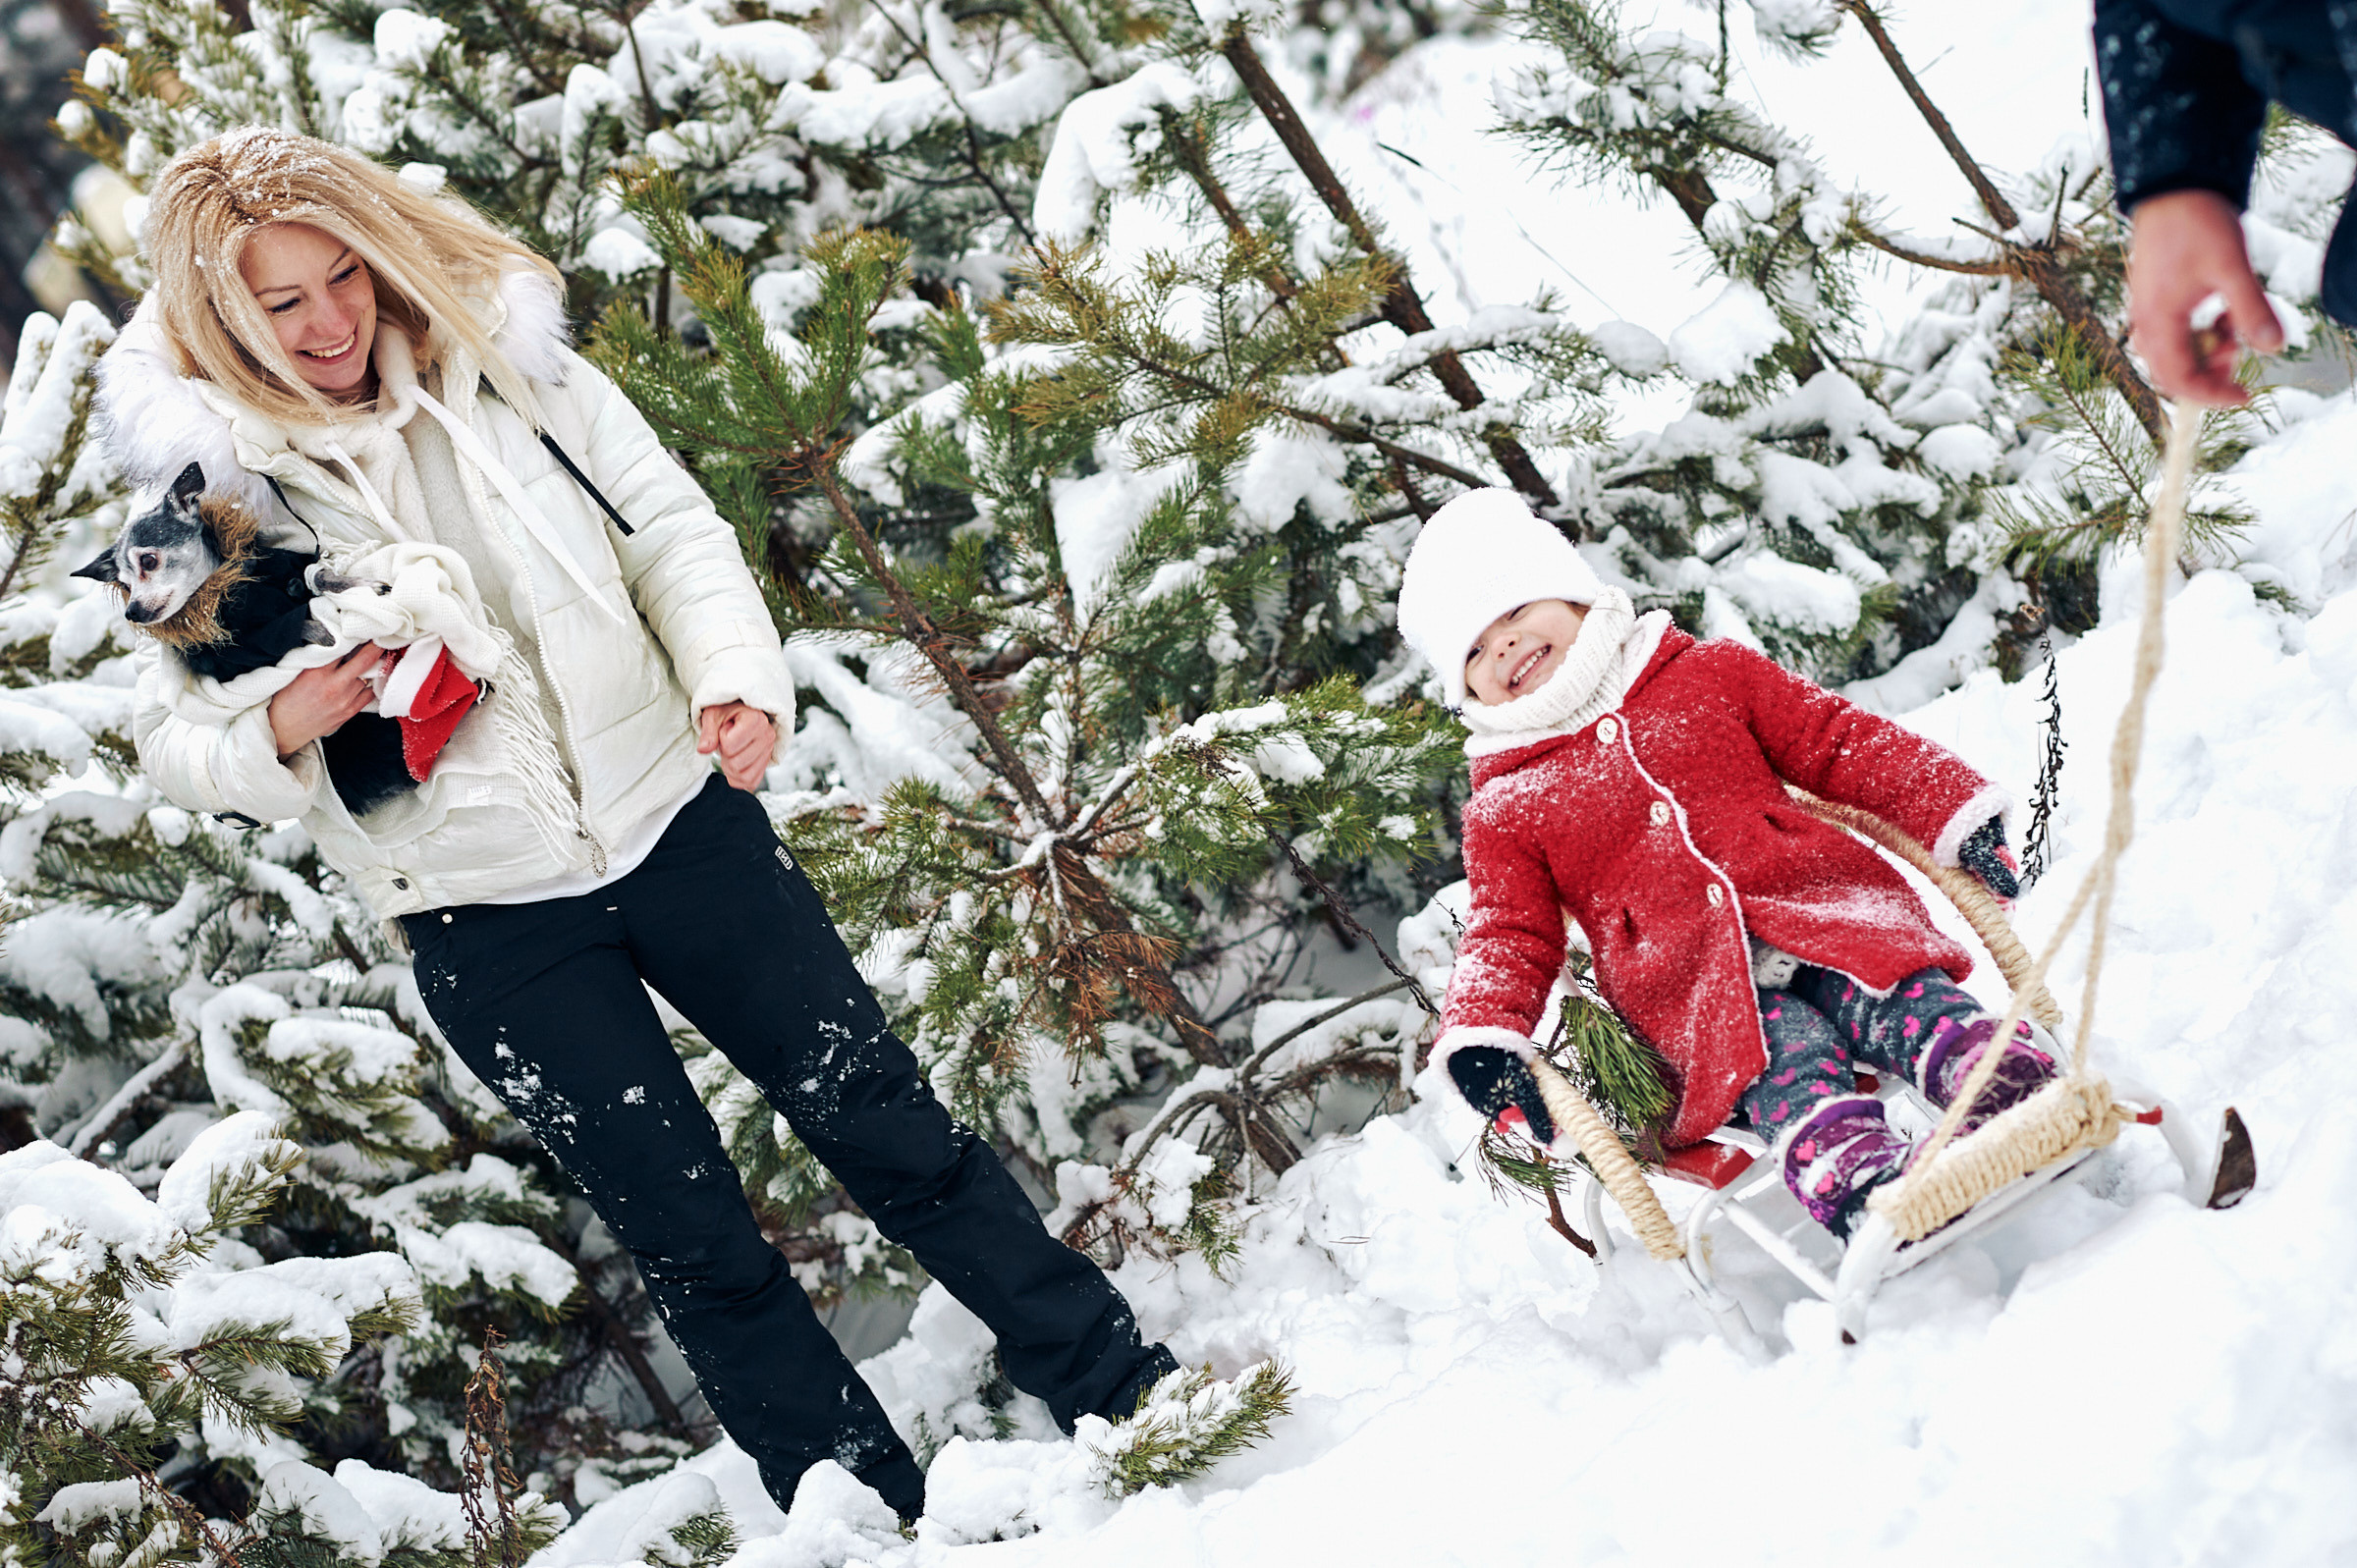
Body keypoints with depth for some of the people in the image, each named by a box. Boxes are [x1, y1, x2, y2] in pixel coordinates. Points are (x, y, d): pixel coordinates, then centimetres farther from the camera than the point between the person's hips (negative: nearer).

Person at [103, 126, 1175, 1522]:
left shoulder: (497, 360, -3)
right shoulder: (211, 482, -7)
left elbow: (671, 527, 2)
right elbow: (176, 740, 0)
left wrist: (736, 675, -16)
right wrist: (285, 727, -22)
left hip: (674, 816, 2)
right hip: (489, 920, -1)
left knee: (891, 1128, 6)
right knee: (693, 1237, 5)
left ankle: (1126, 1398, 17)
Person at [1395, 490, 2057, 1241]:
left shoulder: (1710, 674, 20)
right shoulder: (1504, 810, 19)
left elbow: (1842, 745, 18)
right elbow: (1511, 937, 14)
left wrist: (1957, 811, 7)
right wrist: (1483, 1035, -8)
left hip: (1824, 909, 2)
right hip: (1698, 987, -2)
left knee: (1910, 999, -30)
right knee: (1783, 1058, -34)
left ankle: (2015, 1089, -53)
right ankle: (1853, 1175, -60)